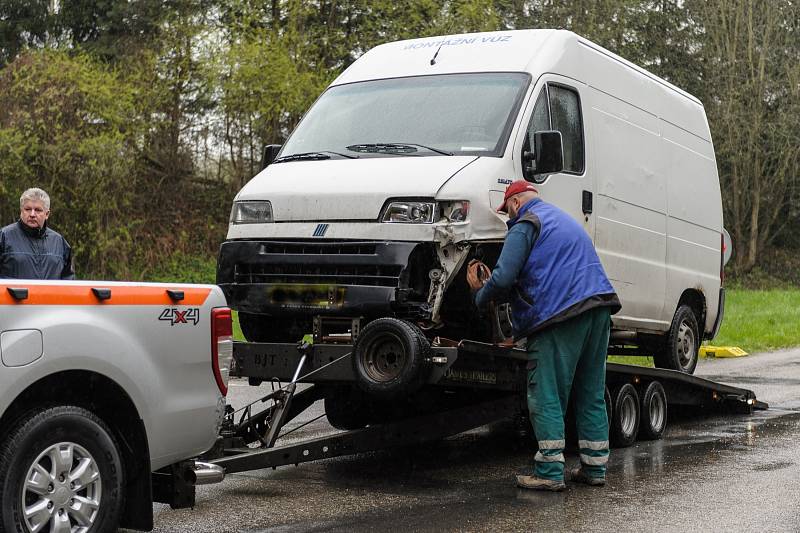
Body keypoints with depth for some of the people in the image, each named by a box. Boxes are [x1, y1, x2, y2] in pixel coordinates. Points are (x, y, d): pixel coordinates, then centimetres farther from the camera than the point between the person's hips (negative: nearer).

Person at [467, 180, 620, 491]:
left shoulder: (525, 226, -1)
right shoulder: (563, 220, 29)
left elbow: (504, 279, -12)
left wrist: (481, 296, 9)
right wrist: (487, 287, 28)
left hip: (560, 315, -8)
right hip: (598, 308, 9)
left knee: (546, 397, -3)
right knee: (591, 395, 13)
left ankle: (550, 472, -4)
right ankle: (595, 468, 17)